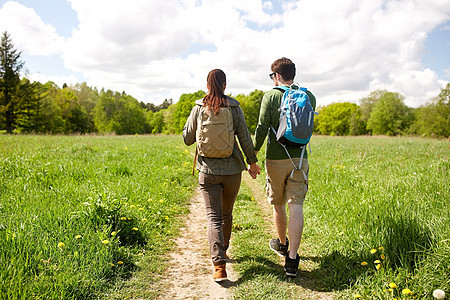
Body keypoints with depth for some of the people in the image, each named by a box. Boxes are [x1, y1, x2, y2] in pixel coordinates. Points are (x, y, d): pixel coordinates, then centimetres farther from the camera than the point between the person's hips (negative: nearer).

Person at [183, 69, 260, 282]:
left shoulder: (198, 109, -3)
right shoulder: (234, 108, -5)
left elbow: (187, 140, 4)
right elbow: (245, 138, -3)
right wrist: (252, 162, 8)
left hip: (208, 170, -1)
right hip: (232, 169, 1)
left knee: (214, 217, 0)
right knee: (226, 214, 20)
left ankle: (219, 265, -12)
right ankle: (223, 250, 39)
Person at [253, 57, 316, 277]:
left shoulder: (270, 96, -5)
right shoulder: (309, 97, 6)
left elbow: (262, 129, -10)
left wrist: (253, 153, 1)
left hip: (276, 159, -2)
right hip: (299, 158, 2)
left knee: (278, 204, 16)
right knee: (296, 206, -2)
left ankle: (282, 243, 37)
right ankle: (292, 259, -7)